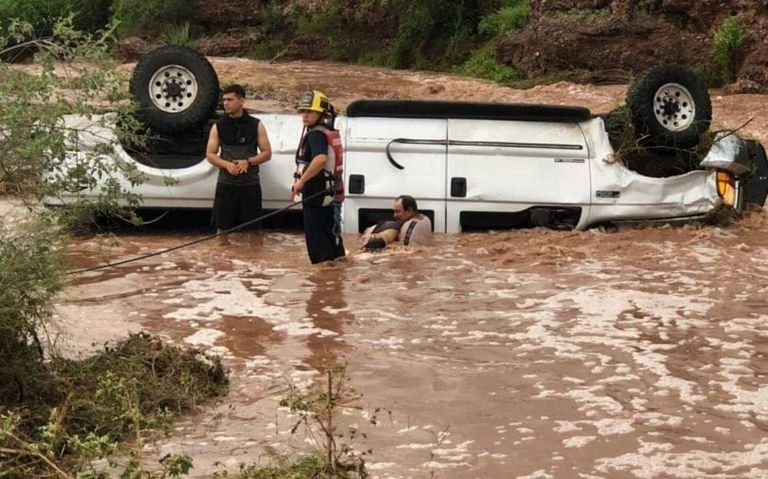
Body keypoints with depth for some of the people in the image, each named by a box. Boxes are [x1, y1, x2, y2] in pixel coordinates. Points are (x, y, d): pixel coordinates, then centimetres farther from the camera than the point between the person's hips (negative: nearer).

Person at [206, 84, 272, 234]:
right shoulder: (218, 127, 6)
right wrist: (227, 164, -15)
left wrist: (248, 161, -15)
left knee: (251, 230, 2)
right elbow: (210, 154, 4)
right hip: (226, 185, 1)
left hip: (250, 184, -1)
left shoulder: (256, 125, 4)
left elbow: (267, 153, 3)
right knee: (223, 228, 1)